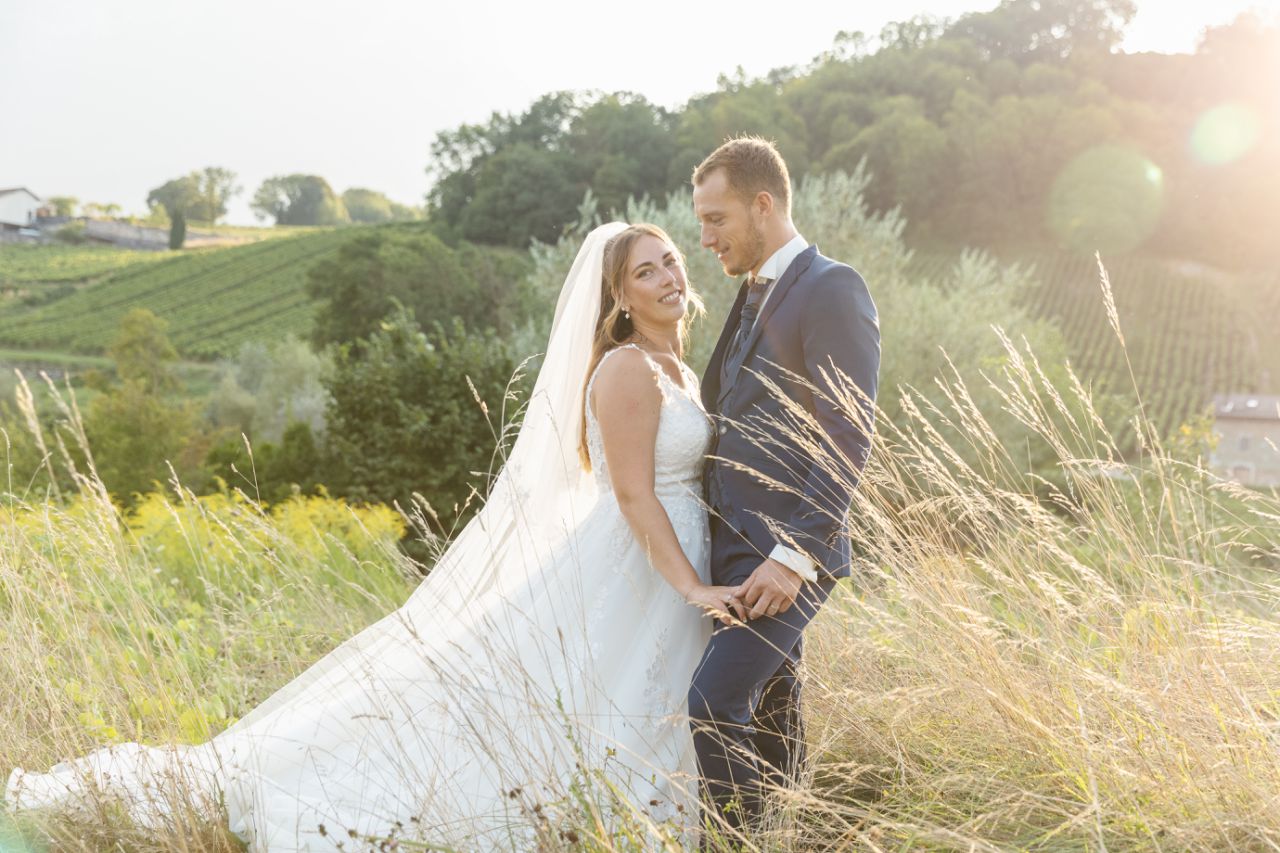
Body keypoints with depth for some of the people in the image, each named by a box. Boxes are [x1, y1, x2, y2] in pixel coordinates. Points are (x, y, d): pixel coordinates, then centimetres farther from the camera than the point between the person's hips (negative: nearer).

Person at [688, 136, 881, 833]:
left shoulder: (832, 289, -10)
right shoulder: (754, 297, 18)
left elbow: (848, 439, -17)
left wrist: (795, 556, -21)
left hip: (787, 557, -8)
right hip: (737, 551, 9)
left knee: (715, 704, -16)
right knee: (768, 717, 14)